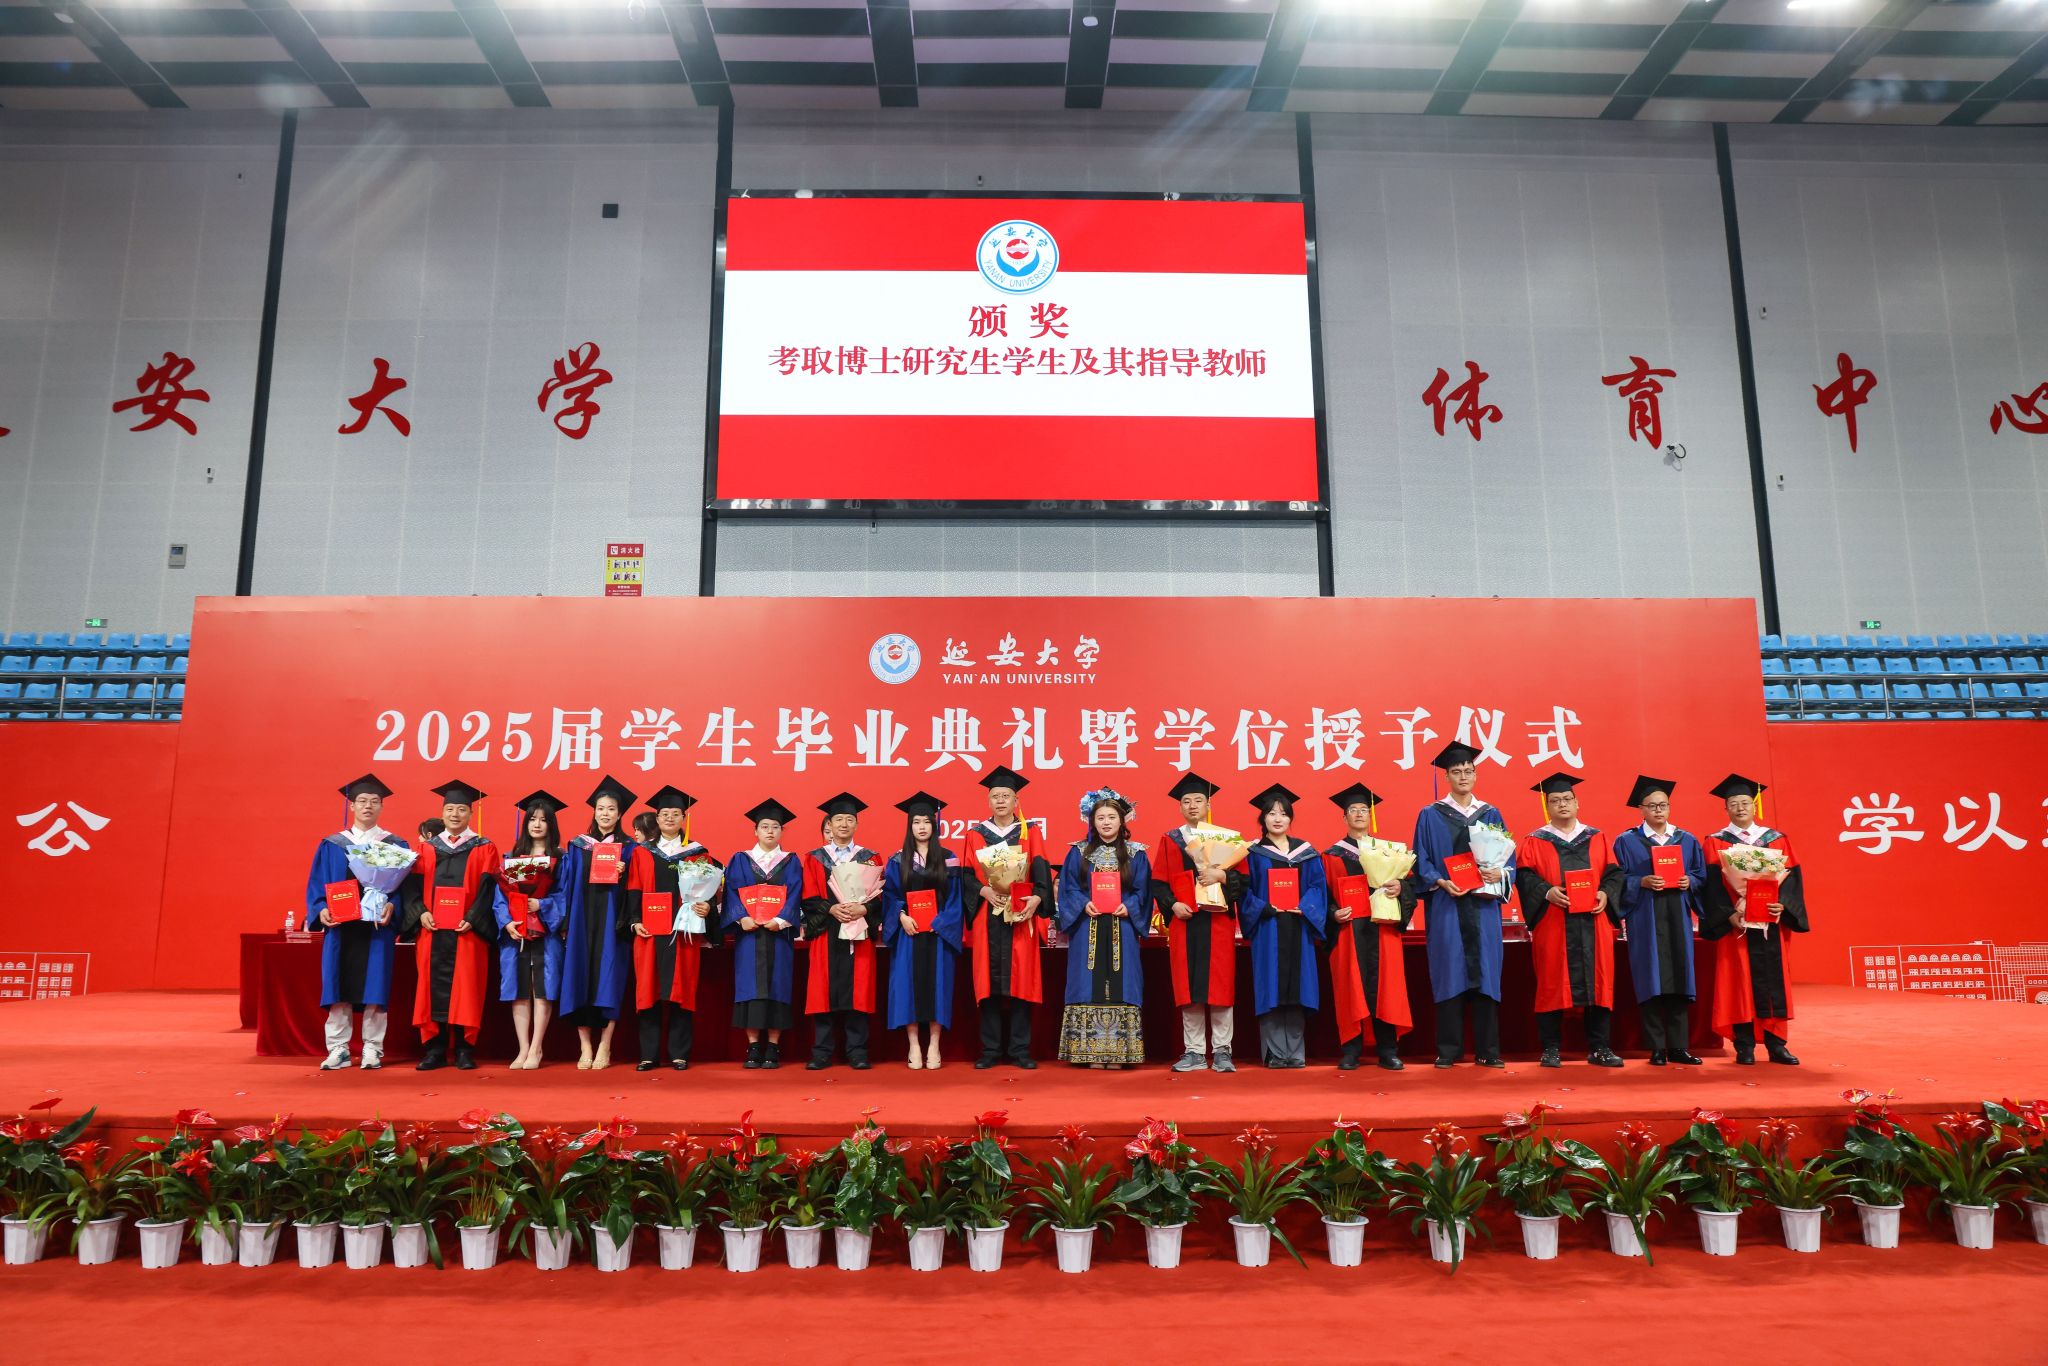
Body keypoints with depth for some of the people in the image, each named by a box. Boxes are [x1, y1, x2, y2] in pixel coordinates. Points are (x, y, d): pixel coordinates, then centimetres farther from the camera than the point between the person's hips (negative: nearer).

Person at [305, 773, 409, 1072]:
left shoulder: (395, 845, 6)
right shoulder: (331, 846, 10)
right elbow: (316, 885, 9)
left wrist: (391, 906, -17)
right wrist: (321, 910, -8)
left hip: (378, 927, -1)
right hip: (340, 926, 2)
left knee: (374, 988, -1)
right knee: (338, 989, 2)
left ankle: (372, 1049, 7)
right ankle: (338, 1049, 10)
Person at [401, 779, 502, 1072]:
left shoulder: (484, 849, 6)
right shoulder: (427, 849, 14)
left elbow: (488, 889, -2)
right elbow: (413, 886, 7)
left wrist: (472, 918, -14)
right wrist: (421, 913, -10)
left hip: (467, 930, -2)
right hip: (432, 930, 2)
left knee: (465, 987, -2)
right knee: (434, 987, 1)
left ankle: (464, 1049, 4)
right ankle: (435, 1049, 8)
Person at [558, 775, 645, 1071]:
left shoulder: (629, 850, 6)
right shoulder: (577, 846, 11)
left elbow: (634, 891, 2)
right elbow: (568, 886, 7)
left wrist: (622, 875, -18)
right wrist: (565, 924, -1)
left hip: (612, 923, -2)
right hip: (582, 921, 2)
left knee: (608, 980, -5)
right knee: (580, 980, -2)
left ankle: (604, 1048, 0)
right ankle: (585, 1047, 4)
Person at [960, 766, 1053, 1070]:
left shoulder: (1030, 833, 9)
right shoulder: (975, 834, 10)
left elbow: (1041, 871, -1)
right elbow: (967, 875, 5)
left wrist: (1036, 897, -18)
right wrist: (984, 891, -14)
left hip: (1020, 916, 0)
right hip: (987, 917, 1)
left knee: (1020, 981, -2)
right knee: (989, 982, 0)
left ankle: (1019, 1050, 5)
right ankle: (991, 1050, 7)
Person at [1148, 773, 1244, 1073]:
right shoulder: (1169, 840, 11)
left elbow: (1242, 877, 4)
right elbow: (1158, 882, 6)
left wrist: (1221, 875, -15)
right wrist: (1172, 904, -11)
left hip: (1218, 921, -1)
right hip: (1183, 920, 1)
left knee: (1219, 986, -2)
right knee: (1187, 988, 1)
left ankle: (1222, 1051, 6)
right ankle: (1194, 1052, 8)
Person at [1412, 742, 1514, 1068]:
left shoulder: (1490, 815, 12)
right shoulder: (1430, 815, 5)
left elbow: (1508, 857, 9)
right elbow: (1422, 862, 2)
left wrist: (1499, 874, -12)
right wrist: (1441, 882, -15)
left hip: (1483, 905, 2)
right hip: (1446, 906, -2)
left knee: (1485, 973, 1)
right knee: (1449, 974, -2)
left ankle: (1487, 1050, 8)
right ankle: (1449, 1050, 5)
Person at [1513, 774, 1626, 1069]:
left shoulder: (1596, 838, 14)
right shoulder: (1534, 841, 6)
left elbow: (1613, 872, 10)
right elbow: (1524, 876, -2)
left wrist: (1606, 893, -9)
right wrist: (1547, 892, -18)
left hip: (1593, 922, 2)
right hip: (1552, 925, -2)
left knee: (1597, 983, 2)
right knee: (1552, 985, 0)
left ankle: (1599, 1048, 11)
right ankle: (1551, 1049, 7)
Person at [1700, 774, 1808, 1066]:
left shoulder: (1777, 839, 11)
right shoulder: (1716, 842, 4)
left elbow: (1792, 875, 4)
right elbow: (1712, 883, -4)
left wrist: (1782, 903, -13)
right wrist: (1729, 913, -17)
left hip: (1770, 922, 2)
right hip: (1734, 923, -2)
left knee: (1774, 980, 3)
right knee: (1739, 981, -1)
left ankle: (1776, 1043, 11)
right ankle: (1744, 1046, 4)